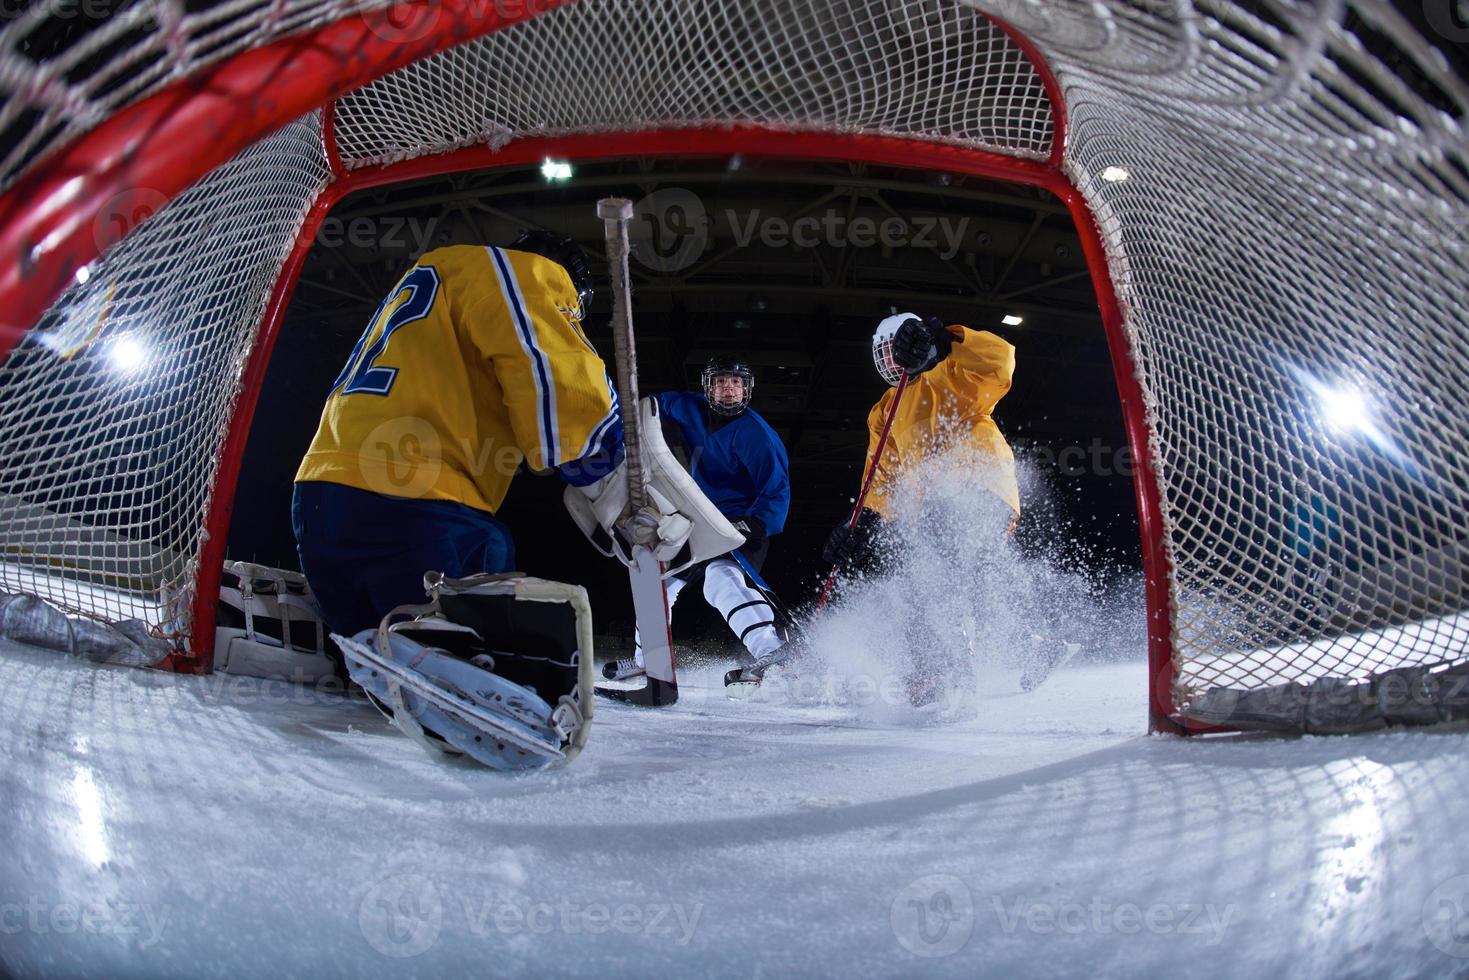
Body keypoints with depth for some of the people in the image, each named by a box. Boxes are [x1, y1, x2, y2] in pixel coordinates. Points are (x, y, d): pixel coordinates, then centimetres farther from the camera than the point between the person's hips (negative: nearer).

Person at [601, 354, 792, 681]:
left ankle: (770, 653, -53)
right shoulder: (694, 411, 0)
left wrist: (751, 527, -36)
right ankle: (646, 657, 45)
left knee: (722, 575, -38)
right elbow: (658, 405, 21)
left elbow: (777, 490, -25)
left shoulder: (754, 432, -20)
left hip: (743, 523, -9)